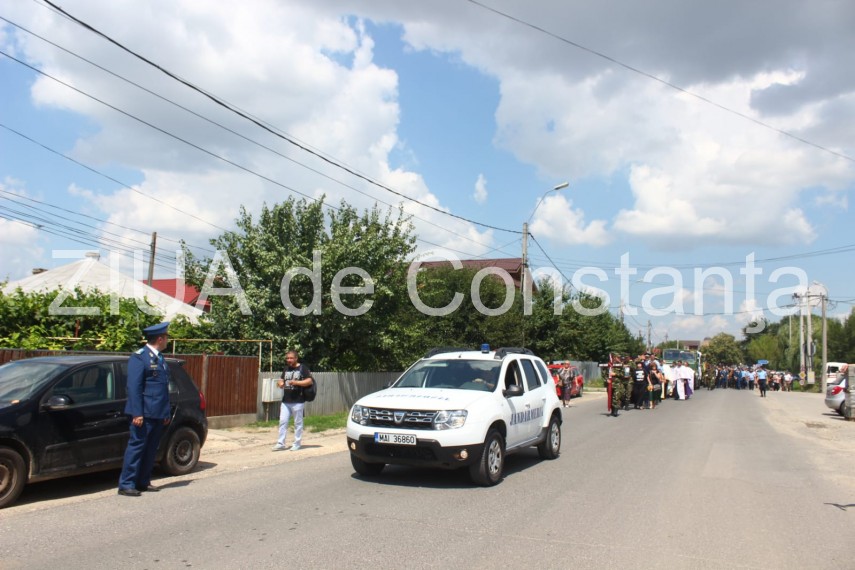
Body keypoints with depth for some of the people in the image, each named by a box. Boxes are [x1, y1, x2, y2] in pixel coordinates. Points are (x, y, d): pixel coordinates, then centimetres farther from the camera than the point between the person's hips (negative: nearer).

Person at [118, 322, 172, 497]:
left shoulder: (160, 358, 18)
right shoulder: (139, 357, -9)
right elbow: (134, 387, -15)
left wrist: (166, 413, 17)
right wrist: (137, 413, -20)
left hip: (158, 414, 8)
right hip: (144, 413, -8)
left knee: (151, 449, 11)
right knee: (136, 446, -4)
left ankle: (143, 482, 20)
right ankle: (126, 484, 2)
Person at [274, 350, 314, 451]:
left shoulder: (303, 368, -3)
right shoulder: (286, 368, 17)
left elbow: (309, 381, -10)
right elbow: (281, 379, 25)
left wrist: (296, 382, -21)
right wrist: (280, 383, 0)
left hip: (298, 401, -6)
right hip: (285, 401, 6)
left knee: (298, 423, 2)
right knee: (282, 421, 3)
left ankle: (297, 444, 11)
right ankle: (280, 443, 8)